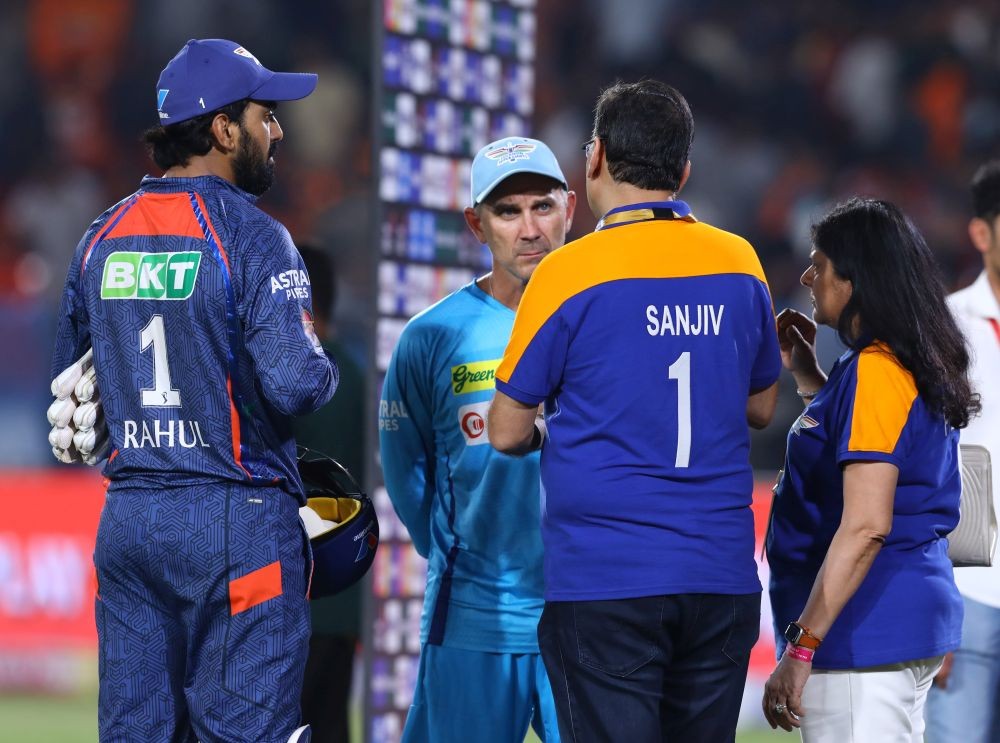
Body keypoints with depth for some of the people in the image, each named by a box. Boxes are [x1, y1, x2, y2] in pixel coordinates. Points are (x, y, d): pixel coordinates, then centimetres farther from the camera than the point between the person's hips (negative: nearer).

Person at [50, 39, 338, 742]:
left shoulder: (101, 238, 10)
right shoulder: (251, 237, -11)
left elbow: (68, 382, 17)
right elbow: (296, 384, -19)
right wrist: (324, 366, 2)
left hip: (125, 519, 6)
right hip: (237, 524, -6)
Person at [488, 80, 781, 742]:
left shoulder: (571, 273, -9)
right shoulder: (740, 265, 5)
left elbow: (508, 433, -3)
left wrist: (553, 432, 18)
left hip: (606, 582, -5)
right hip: (723, 581, 5)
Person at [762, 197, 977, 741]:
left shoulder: (873, 371, -16)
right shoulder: (916, 366, 13)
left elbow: (866, 527, -23)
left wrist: (801, 647, -23)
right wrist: (806, 374, 25)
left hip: (866, 638, -10)